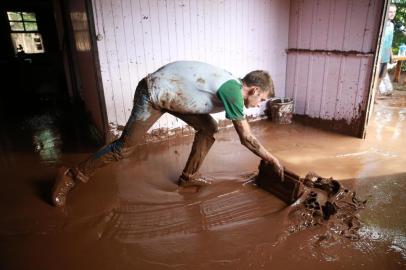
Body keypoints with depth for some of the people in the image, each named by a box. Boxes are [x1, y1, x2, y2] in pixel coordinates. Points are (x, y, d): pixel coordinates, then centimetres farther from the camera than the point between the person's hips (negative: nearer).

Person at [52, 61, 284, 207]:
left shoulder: (232, 86, 5)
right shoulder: (234, 91, -22)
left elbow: (244, 135, 16)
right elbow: (247, 138, -17)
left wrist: (264, 156, 19)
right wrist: (271, 158, -3)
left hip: (171, 91, 9)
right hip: (153, 94, -9)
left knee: (209, 128, 6)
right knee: (124, 147, -3)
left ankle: (189, 176, 18)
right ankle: (70, 177, 13)